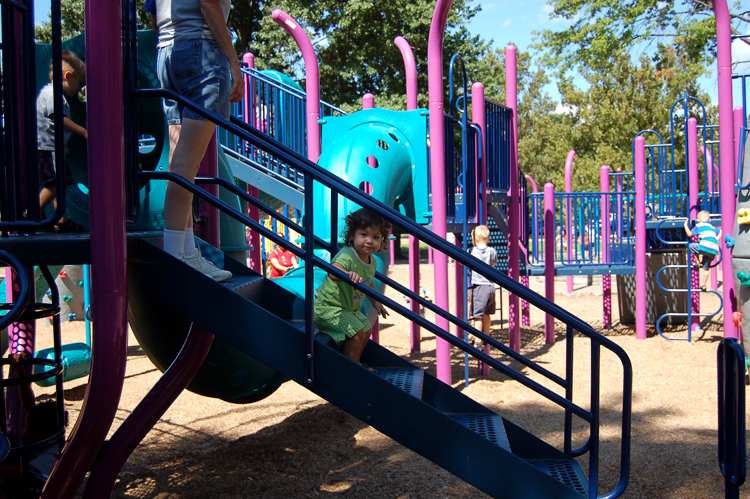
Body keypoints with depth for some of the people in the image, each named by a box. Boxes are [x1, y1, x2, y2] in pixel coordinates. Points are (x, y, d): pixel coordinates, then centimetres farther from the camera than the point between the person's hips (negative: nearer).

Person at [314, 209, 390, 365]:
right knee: (357, 333, -18)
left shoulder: (372, 261, -1)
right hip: (328, 307, -10)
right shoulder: (347, 256, -31)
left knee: (366, 330, 21)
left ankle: (355, 363, 42)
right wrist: (347, 274, -74)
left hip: (349, 309, 10)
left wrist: (375, 302, 25)